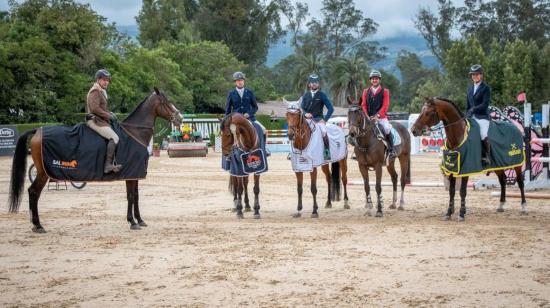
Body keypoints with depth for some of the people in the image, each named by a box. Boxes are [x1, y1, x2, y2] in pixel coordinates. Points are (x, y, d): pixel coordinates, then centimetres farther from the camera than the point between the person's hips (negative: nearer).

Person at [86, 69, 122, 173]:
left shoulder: (101, 91, 21)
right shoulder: (95, 91, -11)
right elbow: (95, 109, -21)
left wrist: (110, 113, 10)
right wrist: (108, 116, -15)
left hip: (100, 120, 11)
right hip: (95, 121, -11)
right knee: (114, 138, -21)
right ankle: (108, 165, -26)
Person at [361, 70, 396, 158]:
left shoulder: (385, 91, 5)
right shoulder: (366, 91, 13)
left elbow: (385, 106, -5)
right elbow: (363, 105, 8)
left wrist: (377, 115, -18)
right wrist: (366, 116, -9)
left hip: (381, 117, -3)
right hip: (368, 117, 3)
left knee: (387, 129, -28)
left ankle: (391, 150, -15)